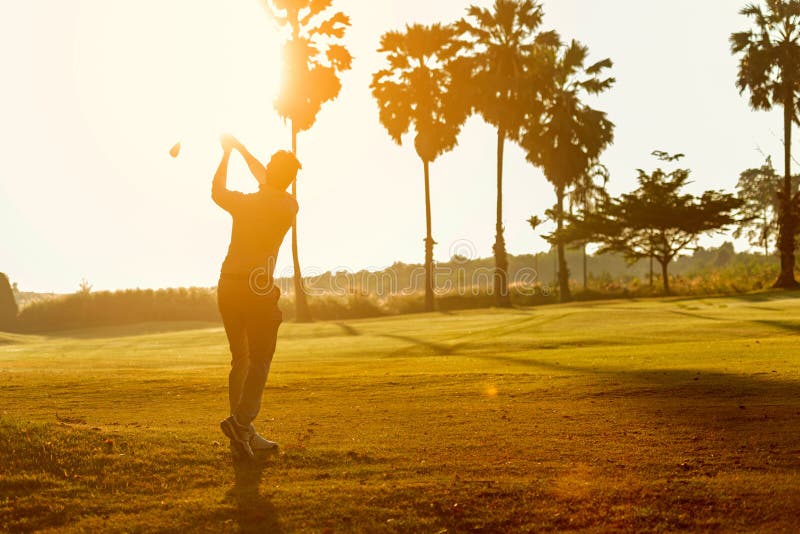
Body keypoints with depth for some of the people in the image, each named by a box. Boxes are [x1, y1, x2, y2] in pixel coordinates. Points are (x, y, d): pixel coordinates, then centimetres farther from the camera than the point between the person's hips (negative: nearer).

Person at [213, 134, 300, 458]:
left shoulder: (244, 202, 2)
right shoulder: (289, 207, 1)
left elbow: (217, 191, 25)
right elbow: (269, 184, 21)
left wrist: (228, 153, 34)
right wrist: (241, 149, 31)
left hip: (228, 286, 4)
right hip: (258, 288, -4)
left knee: (240, 360, 11)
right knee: (259, 361, 0)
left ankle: (245, 434, 12)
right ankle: (241, 421, -18)